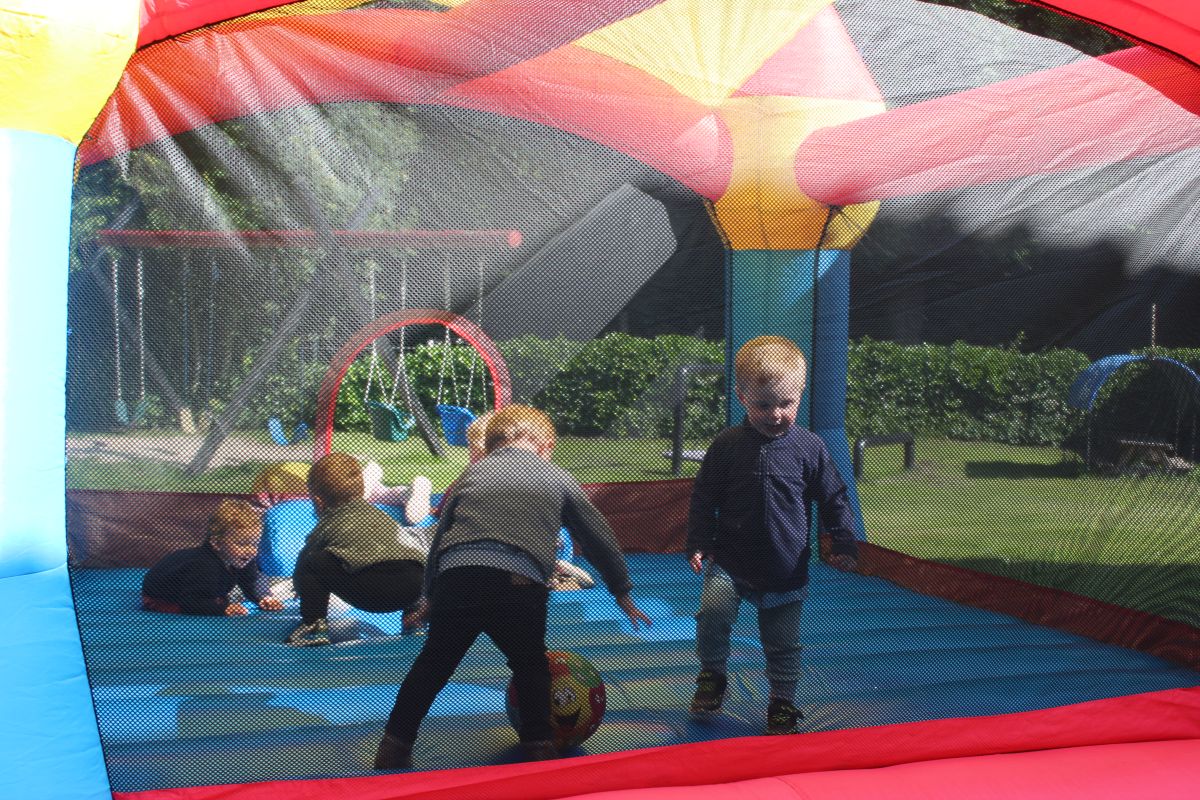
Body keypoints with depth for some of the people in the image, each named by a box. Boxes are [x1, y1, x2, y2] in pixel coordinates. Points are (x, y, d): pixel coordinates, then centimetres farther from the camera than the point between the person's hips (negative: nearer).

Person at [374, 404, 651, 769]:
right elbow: (600, 539, 27)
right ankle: (538, 745, 23)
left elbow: (440, 533, 26)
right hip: (521, 585, -1)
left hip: (456, 578, 2)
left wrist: (431, 594, 34)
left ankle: (394, 748, 22)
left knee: (434, 662, 19)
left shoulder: (474, 471, 26)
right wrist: (622, 593, 38)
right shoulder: (558, 478, 22)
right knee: (530, 666, 23)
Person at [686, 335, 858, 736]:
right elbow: (704, 497, 2)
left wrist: (844, 544, -3)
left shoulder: (810, 447, -4)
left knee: (783, 645, 9)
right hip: (730, 561, 0)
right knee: (712, 613, -22)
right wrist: (698, 544, -4)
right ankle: (712, 677, 3)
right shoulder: (727, 445, -5)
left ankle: (782, 704, 31)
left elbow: (834, 499, 4)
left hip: (787, 570, 1)